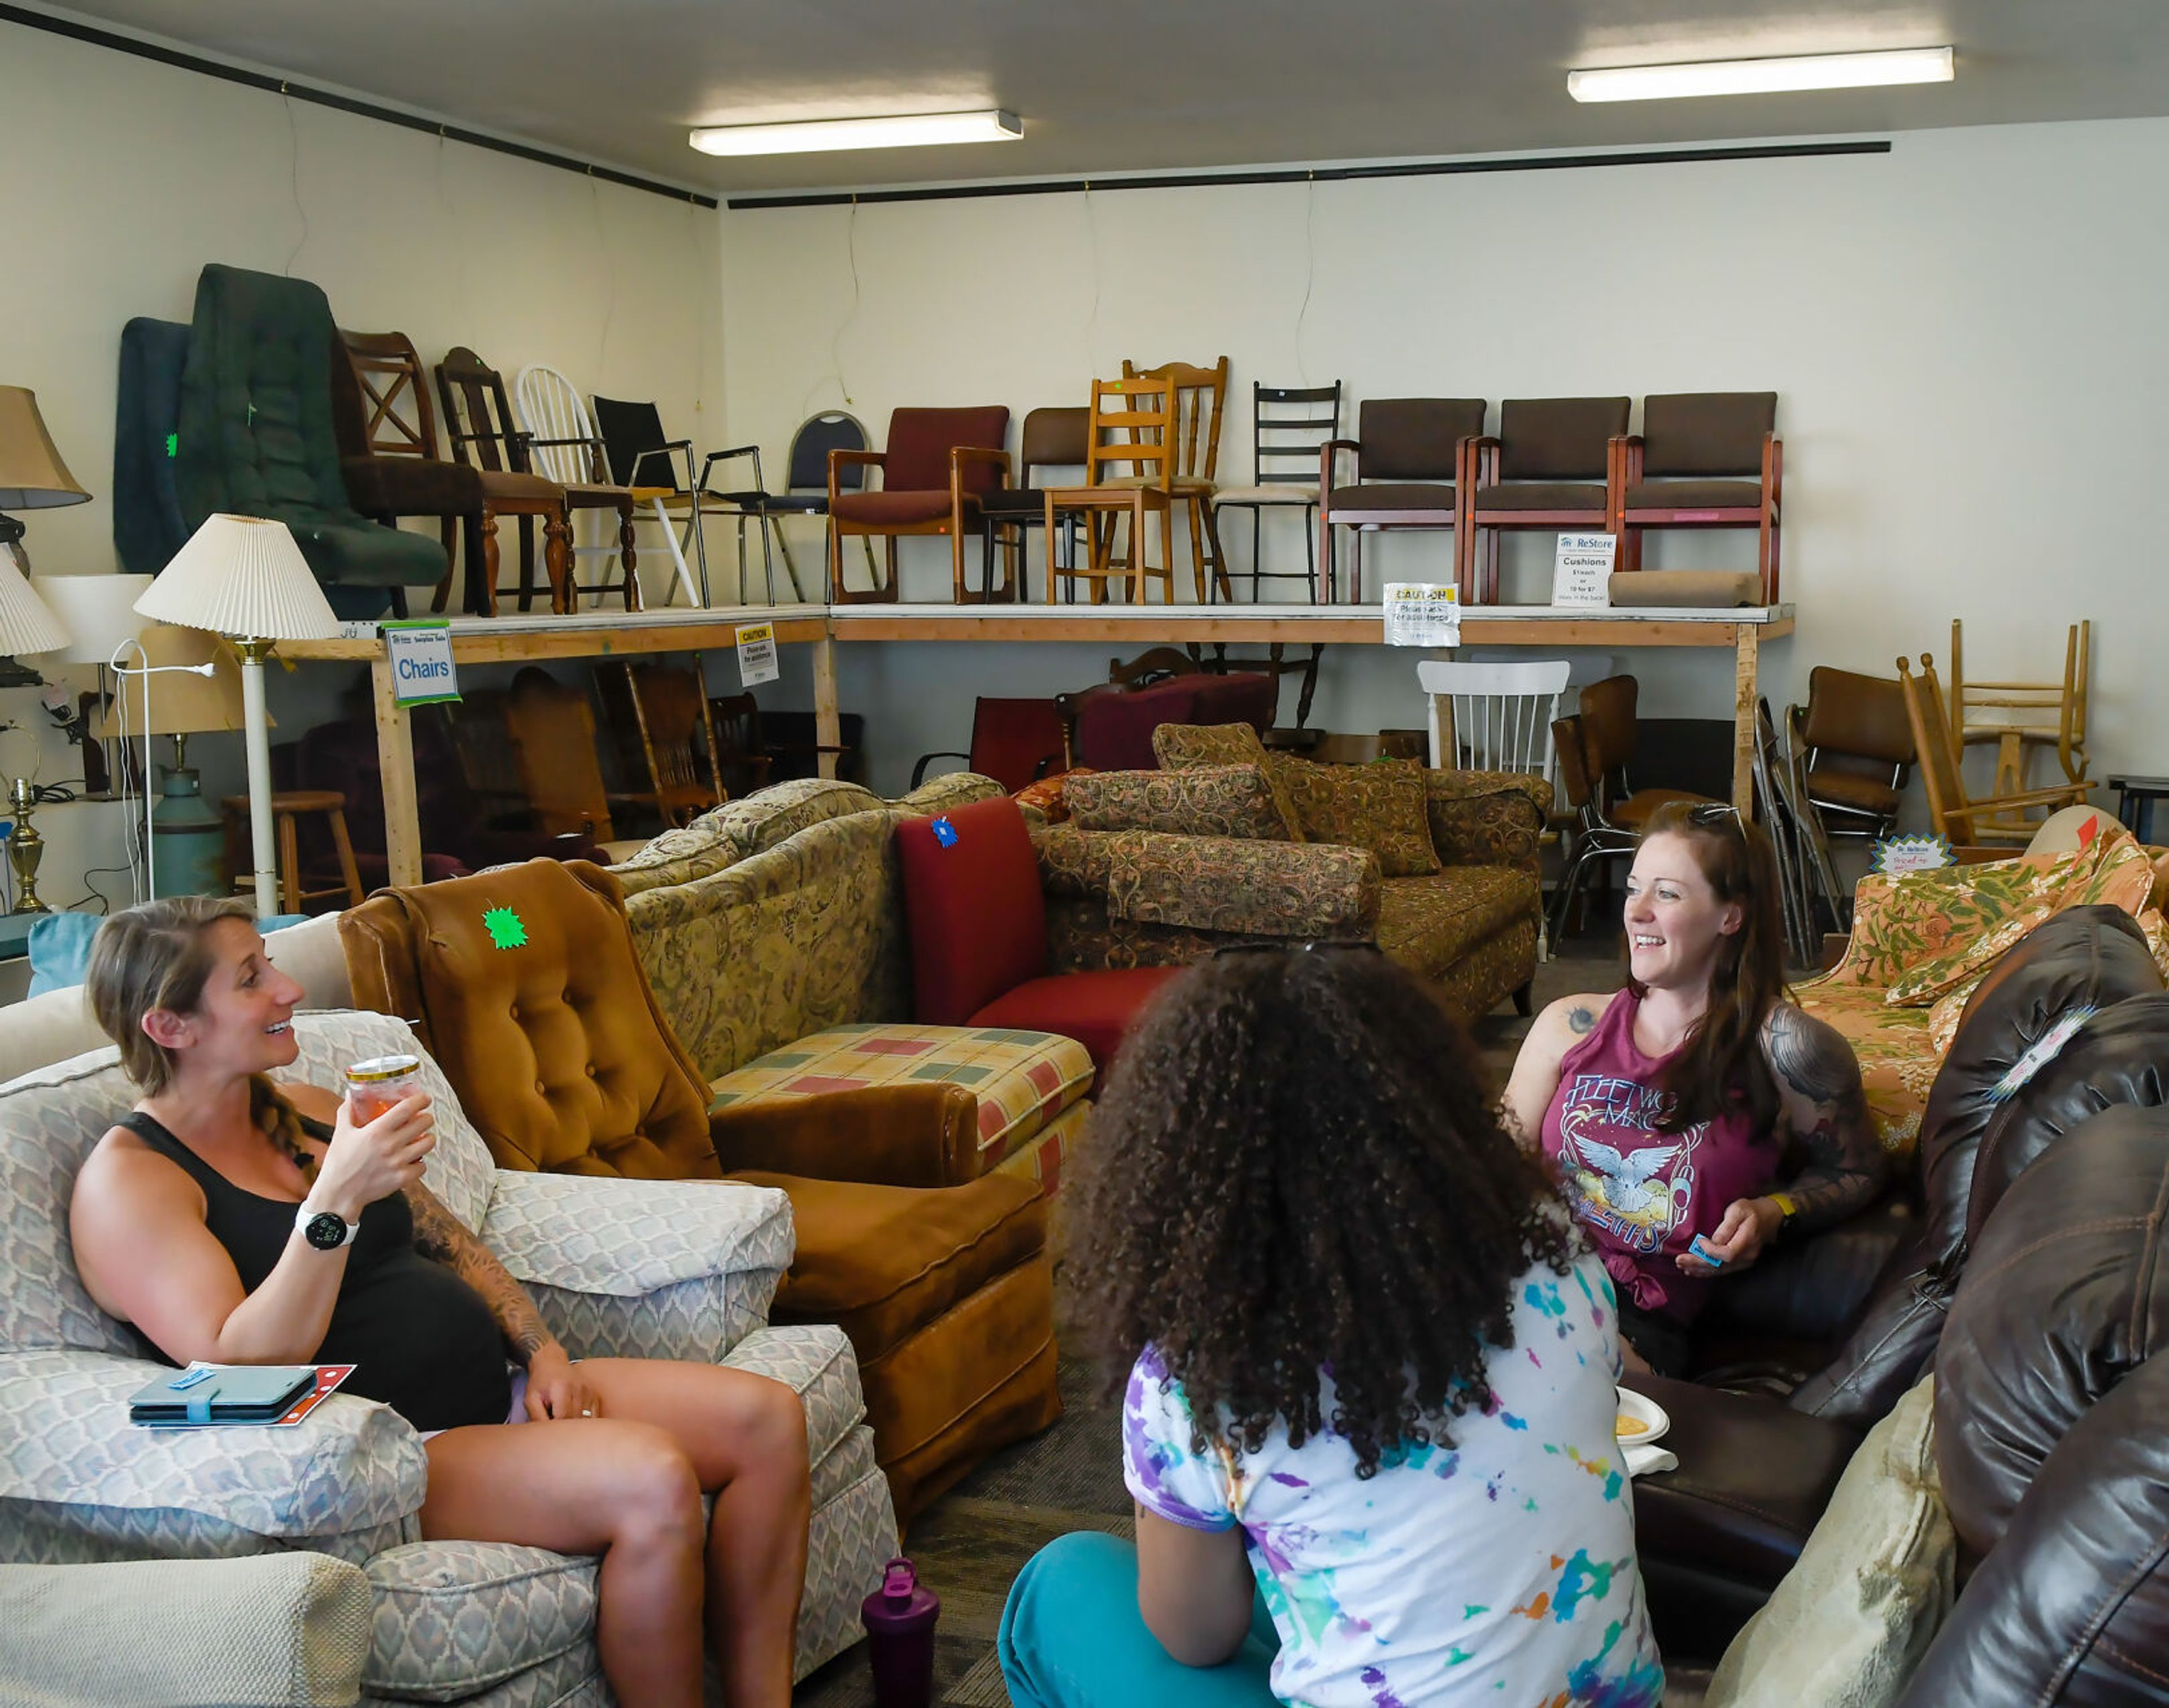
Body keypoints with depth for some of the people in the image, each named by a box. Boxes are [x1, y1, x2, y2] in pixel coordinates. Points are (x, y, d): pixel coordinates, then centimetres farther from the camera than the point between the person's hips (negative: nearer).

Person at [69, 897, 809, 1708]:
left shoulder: (308, 1111, 15)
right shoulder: (129, 1179, -8)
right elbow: (238, 1367, -20)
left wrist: (542, 1352, 4)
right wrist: (336, 1200, -27)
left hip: (496, 1392, 8)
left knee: (768, 1417, -9)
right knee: (651, 1477, -31)